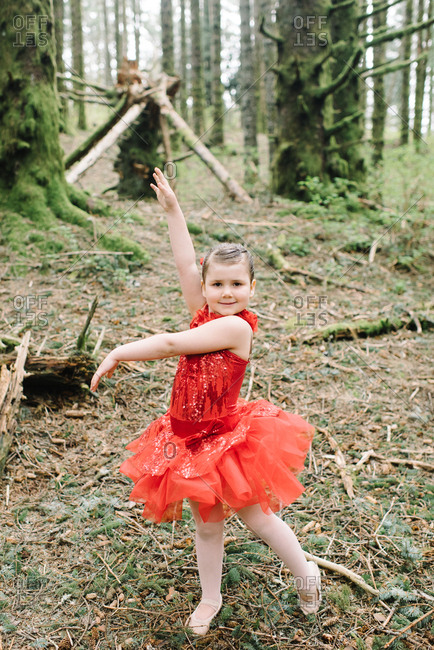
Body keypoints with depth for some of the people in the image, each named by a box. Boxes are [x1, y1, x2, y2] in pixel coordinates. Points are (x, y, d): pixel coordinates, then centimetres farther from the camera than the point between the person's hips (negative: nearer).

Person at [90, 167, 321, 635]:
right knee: (207, 526, 20)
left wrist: (117, 354, -16)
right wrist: (172, 209, 2)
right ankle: (211, 599, 39)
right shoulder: (205, 315, -3)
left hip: (225, 439, -6)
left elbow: (171, 344, -25)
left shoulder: (236, 325, -22)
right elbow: (185, 264, -1)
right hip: (189, 440, 6)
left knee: (256, 515, 12)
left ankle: (306, 573, 38)